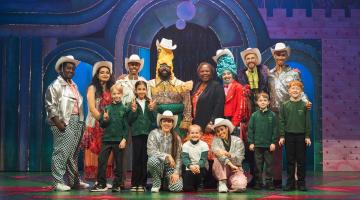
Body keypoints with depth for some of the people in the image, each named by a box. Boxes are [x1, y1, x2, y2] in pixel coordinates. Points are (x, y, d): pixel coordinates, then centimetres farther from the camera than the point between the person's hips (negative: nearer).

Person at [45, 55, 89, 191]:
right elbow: (50, 106, -10)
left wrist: (81, 122, 12)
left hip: (76, 121, 8)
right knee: (61, 152, -9)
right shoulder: (55, 86, -3)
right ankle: (58, 182, -6)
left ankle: (74, 181, 17)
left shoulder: (74, 85, 20)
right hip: (64, 123, -8)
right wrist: (58, 123, -18)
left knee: (74, 153, 11)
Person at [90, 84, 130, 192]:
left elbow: (126, 126, -2)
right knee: (101, 160, -2)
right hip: (107, 139, 2)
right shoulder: (107, 108, 6)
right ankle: (101, 184, 6)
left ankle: (117, 184, 15)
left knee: (118, 163, 5)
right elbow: (102, 125, 10)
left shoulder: (124, 109, 0)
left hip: (119, 140, -2)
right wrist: (104, 120, -11)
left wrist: (124, 139, -9)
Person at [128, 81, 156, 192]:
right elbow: (130, 121, 0)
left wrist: (151, 110, -12)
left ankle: (142, 183, 10)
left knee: (145, 159, 4)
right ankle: (134, 184, 5)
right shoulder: (133, 104, 3)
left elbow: (153, 120, 3)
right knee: (136, 159, -1)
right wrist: (134, 111, -15)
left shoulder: (150, 103, 8)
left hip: (148, 133, 2)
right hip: (136, 134, -1)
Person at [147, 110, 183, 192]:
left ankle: (165, 182, 15)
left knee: (177, 187, -23)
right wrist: (167, 156, -26)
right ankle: (156, 183, -9)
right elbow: (150, 151, -18)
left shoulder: (176, 138, 2)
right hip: (157, 164, -2)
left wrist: (176, 172, -11)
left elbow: (178, 158, 2)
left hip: (171, 167, 2)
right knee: (153, 160, -37)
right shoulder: (154, 134, -7)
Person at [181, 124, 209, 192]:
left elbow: (204, 158, -12)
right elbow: (185, 158, -12)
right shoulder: (185, 145, -2)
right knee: (187, 188, -13)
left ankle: (200, 186, -6)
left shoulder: (204, 145, -4)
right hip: (189, 168, 0)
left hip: (200, 167, 0)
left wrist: (198, 166, -32)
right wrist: (190, 166, -32)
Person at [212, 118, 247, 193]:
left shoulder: (237, 141, -3)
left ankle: (229, 183, 4)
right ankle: (222, 183, -18)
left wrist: (227, 154, -38)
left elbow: (238, 160, -16)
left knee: (240, 185, -31)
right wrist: (230, 164, -36)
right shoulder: (216, 140, -1)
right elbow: (215, 151, -24)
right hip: (221, 172, 0)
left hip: (235, 170, 0)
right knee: (218, 158, -29)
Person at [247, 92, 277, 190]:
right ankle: (258, 182, 14)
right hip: (257, 144, 1)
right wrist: (251, 142, -2)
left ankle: (269, 182, 12)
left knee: (269, 163, 4)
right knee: (258, 164, 6)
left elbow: (275, 130, 1)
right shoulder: (254, 115, 2)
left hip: (269, 144, -1)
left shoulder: (272, 115, 1)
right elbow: (250, 129, 3)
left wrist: (273, 142, -4)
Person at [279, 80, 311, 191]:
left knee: (301, 160, 2)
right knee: (290, 161, 5)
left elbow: (308, 122, 2)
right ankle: (290, 183, 11)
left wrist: (307, 136, -3)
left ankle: (301, 183, 10)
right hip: (289, 135, 1)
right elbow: (282, 121, 4)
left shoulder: (305, 105, 2)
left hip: (301, 135, -1)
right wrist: (282, 136, -2)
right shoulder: (284, 105, 4)